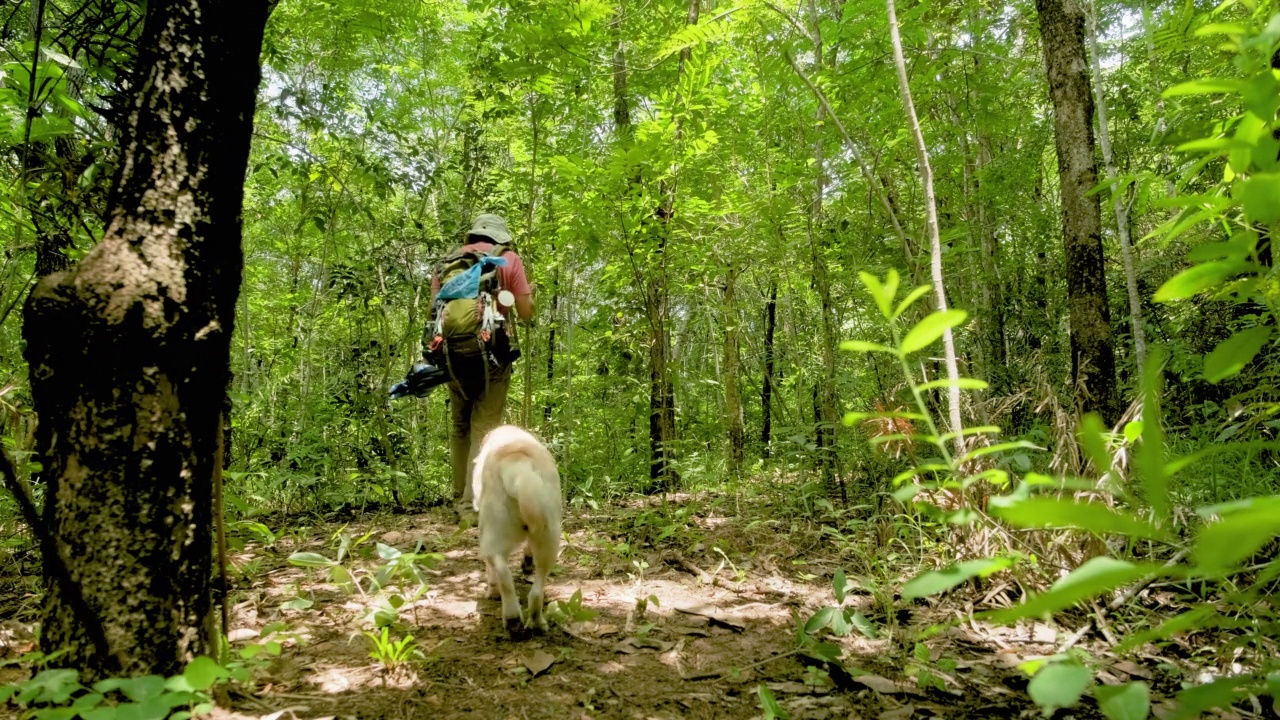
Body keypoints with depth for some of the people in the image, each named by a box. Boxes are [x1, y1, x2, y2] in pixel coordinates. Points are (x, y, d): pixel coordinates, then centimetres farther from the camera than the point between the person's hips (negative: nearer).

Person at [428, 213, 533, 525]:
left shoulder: (447, 261, 14)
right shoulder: (509, 259, 5)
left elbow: (434, 310, 8)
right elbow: (526, 312, 3)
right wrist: (529, 294, 23)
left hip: (453, 353, 4)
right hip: (491, 352, -3)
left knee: (459, 427, 16)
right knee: (484, 428, -1)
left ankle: (459, 501, 21)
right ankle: (473, 507, -6)